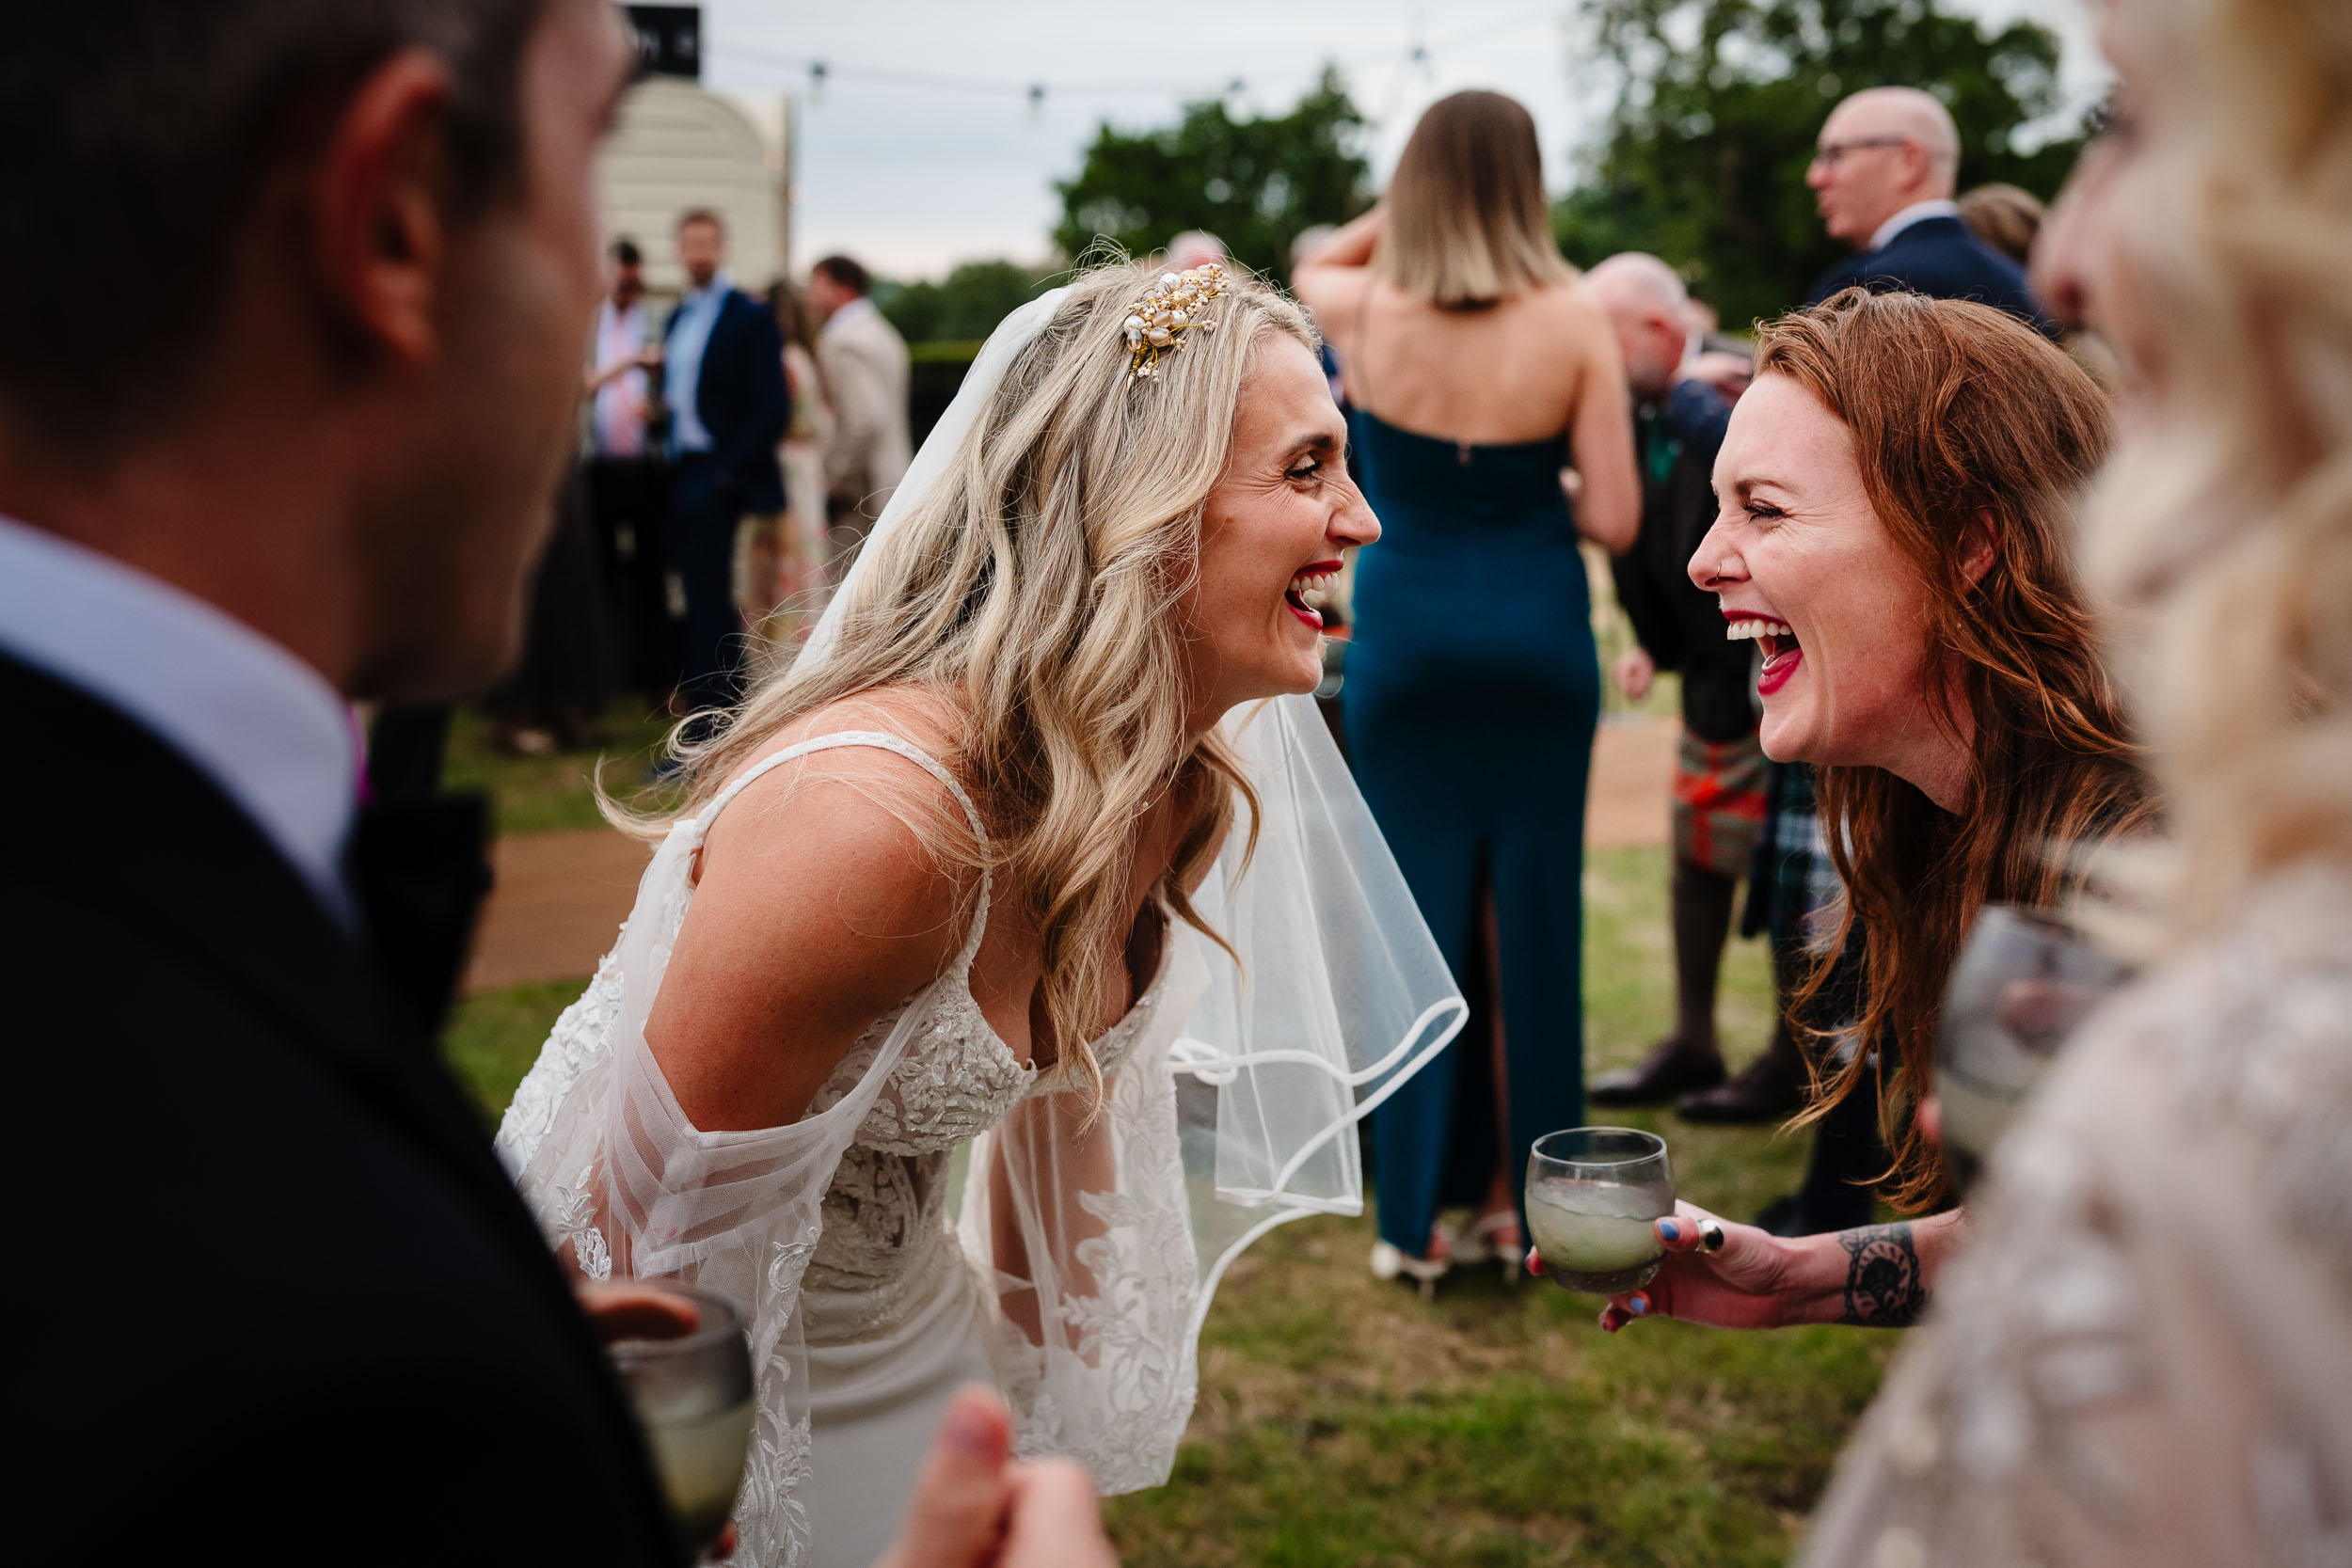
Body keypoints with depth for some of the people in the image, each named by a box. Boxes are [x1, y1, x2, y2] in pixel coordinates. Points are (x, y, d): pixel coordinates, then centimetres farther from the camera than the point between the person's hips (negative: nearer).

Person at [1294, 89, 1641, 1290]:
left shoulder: (1361, 310, -6)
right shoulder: (1572, 324, -9)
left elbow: (1312, 263, 21)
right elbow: (1615, 519, -8)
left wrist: (1409, 209, 16)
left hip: (1404, 639, 0)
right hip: (1536, 638, 0)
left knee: (1416, 916, 7)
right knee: (1530, 914, 10)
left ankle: (1414, 1214, 13)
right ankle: (1516, 1200, 19)